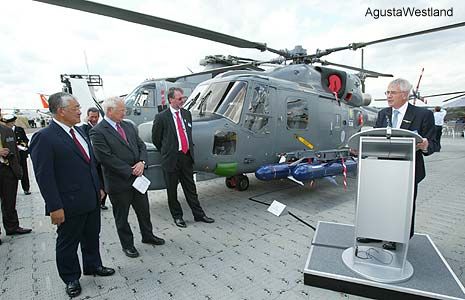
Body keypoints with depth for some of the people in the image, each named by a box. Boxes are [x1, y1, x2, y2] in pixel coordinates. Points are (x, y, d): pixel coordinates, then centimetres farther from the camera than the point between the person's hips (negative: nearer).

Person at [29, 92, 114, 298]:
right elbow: (44, 176, -18)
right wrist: (55, 207, -18)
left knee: (92, 237, 22)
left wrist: (98, 187, 15)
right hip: (69, 205, -7)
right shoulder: (44, 137, -16)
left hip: (91, 200, 7)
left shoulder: (79, 131, 7)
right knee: (68, 243, 15)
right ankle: (71, 278, 35)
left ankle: (93, 266, 43)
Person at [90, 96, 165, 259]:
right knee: (121, 216, 13)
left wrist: (142, 162, -12)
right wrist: (130, 171, -18)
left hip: (137, 177, 6)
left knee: (144, 210, 19)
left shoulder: (128, 126, 7)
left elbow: (141, 145, 7)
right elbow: (106, 157, -20)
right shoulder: (97, 132, -14)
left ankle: (147, 235, 40)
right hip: (118, 182, -6)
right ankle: (127, 244, 32)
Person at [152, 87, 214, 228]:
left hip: (187, 156, 5)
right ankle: (177, 216, 26)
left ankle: (198, 214, 23)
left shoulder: (187, 114, 8)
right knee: (172, 190, 10)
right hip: (171, 159, -4)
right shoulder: (161, 117, -10)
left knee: (190, 188, 13)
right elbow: (155, 139, -1)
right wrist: (166, 151, 8)